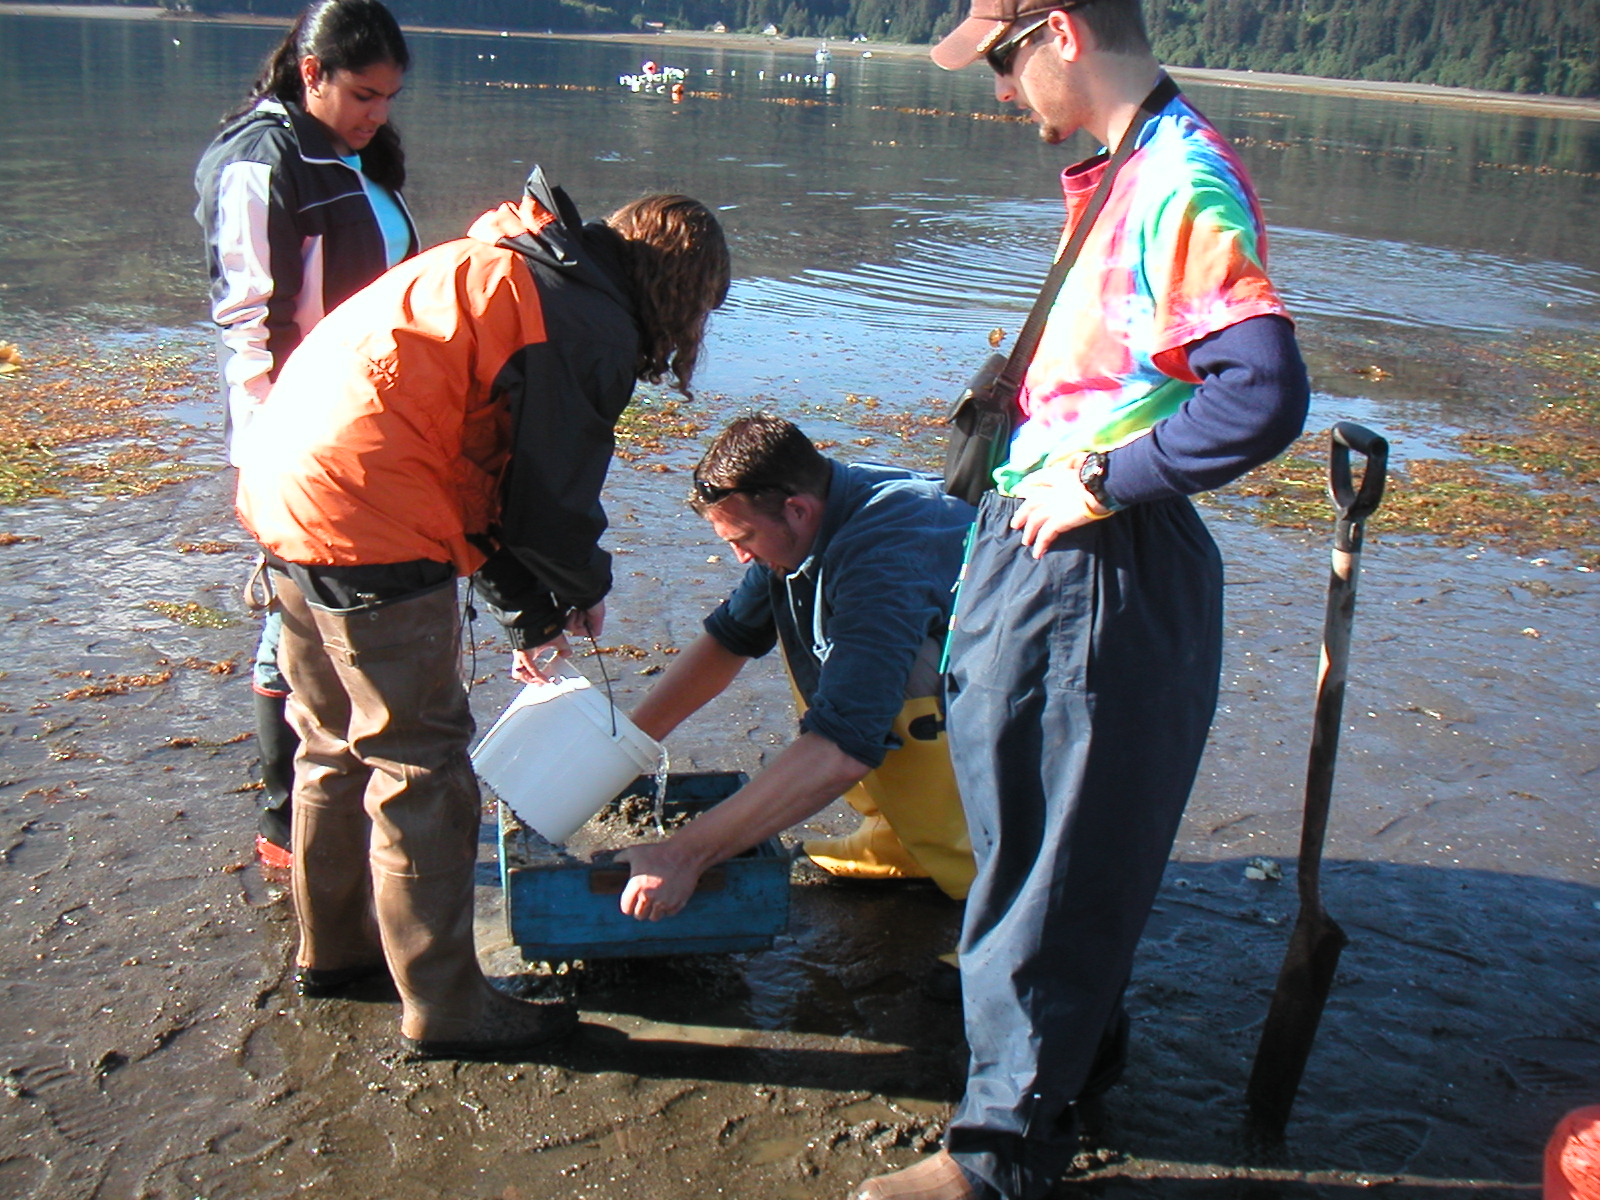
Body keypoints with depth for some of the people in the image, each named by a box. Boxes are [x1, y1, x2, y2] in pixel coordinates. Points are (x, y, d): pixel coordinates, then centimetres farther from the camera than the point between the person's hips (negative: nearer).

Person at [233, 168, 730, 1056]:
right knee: (423, 768, 3)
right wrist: (585, 590, 12)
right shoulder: (591, 322, -9)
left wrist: (528, 614, 23)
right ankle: (445, 1008, 16)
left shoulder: (500, 270, 22)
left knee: (338, 743, 23)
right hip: (368, 524, -10)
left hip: (283, 484, 10)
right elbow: (551, 499, -9)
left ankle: (334, 947, 41)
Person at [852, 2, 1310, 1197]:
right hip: (1040, 547, 10)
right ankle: (1075, 1046, 41)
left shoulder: (1187, 182, -19)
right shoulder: (1123, 173, 11)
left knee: (1050, 856, 1)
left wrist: (1100, 483, -22)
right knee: (1028, 819, 22)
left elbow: (1265, 395, -30)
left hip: (1100, 572, -10)